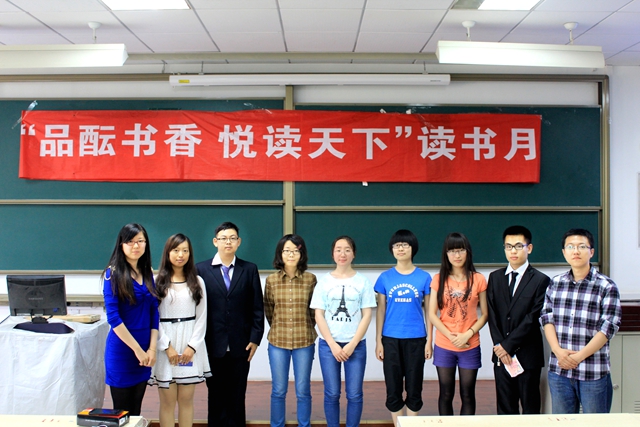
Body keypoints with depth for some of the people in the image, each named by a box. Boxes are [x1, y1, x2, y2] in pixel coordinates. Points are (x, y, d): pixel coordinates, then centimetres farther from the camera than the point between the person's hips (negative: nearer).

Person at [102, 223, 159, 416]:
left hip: (144, 350, 5)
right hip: (122, 349, -5)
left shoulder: (148, 273, 7)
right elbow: (113, 317, -15)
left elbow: (154, 312, 7)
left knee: (136, 409, 13)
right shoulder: (113, 273, -10)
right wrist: (137, 349, -14)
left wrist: (152, 348, -3)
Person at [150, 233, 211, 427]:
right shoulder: (157, 281, 0)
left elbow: (202, 317, 6)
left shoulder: (197, 282, 8)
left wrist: (192, 346, -5)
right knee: (167, 401, 2)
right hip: (166, 346, -2)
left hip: (190, 347, 2)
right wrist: (167, 346, -10)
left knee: (186, 399, 6)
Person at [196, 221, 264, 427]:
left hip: (241, 346, 1)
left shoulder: (250, 269, 5)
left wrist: (255, 338, -1)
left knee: (237, 396, 8)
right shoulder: (202, 269, 2)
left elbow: (257, 307, 5)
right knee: (216, 395, 8)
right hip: (212, 345, -1)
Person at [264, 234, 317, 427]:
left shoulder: (310, 279, -4)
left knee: (303, 391, 8)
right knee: (278, 390, 9)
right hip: (277, 341, 1)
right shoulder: (271, 280, -2)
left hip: (304, 341, -1)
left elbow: (315, 309, 7)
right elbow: (267, 309, 10)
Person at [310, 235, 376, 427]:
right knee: (332, 394, 5)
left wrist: (352, 344, -8)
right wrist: (333, 345, -8)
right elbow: (319, 315, 0)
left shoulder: (363, 281, 1)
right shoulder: (324, 281, 2)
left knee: (354, 394, 2)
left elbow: (367, 315, -1)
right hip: (328, 344, 0)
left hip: (356, 345, 0)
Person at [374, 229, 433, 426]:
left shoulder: (424, 277, -1)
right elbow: (381, 310, 3)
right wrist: (378, 341, 0)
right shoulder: (385, 278, 1)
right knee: (393, 389, 8)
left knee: (414, 388, 7)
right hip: (391, 339, 1)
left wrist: (429, 341, -1)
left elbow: (428, 311, 3)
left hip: (416, 339, -1)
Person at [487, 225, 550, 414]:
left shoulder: (540, 280, -4)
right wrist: (499, 346, -8)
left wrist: (508, 345, -13)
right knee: (505, 408, 9)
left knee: (530, 409, 5)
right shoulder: (495, 278, 10)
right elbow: (492, 316, 4)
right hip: (501, 355, 4)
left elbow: (533, 319, -10)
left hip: (528, 355, -3)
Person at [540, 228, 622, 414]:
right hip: (558, 370, 3)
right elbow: (546, 318, 6)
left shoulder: (606, 286, -5)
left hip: (594, 373, -3)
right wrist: (558, 351, -9)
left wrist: (579, 356, -14)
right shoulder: (555, 283, 7)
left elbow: (608, 327, -9)